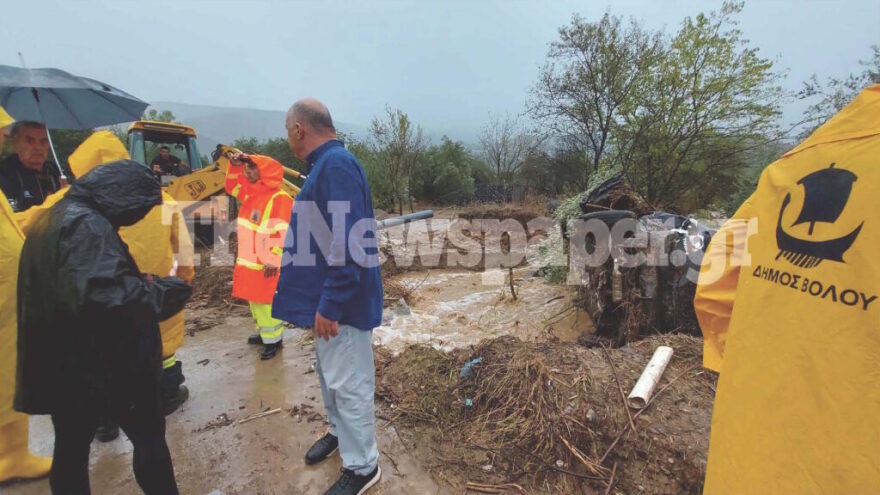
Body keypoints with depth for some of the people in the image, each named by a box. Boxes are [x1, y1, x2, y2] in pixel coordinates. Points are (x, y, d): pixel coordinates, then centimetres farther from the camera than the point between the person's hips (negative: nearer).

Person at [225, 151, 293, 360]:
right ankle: (263, 332, 36)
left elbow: (284, 233, -22)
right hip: (249, 261, 9)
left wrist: (273, 261, -22)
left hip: (266, 265, -9)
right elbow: (231, 186, 28)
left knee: (267, 303, 0)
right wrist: (234, 166, 8)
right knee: (255, 300, 20)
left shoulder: (279, 199, -19)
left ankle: (273, 340, 14)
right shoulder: (250, 192, 9)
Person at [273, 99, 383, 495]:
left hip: (342, 302, -10)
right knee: (329, 372, 24)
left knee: (348, 384, 4)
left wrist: (330, 304, -25)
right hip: (329, 296, 10)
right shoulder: (326, 164, 13)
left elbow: (348, 242, -28)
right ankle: (340, 431, 46)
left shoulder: (336, 164, -20)